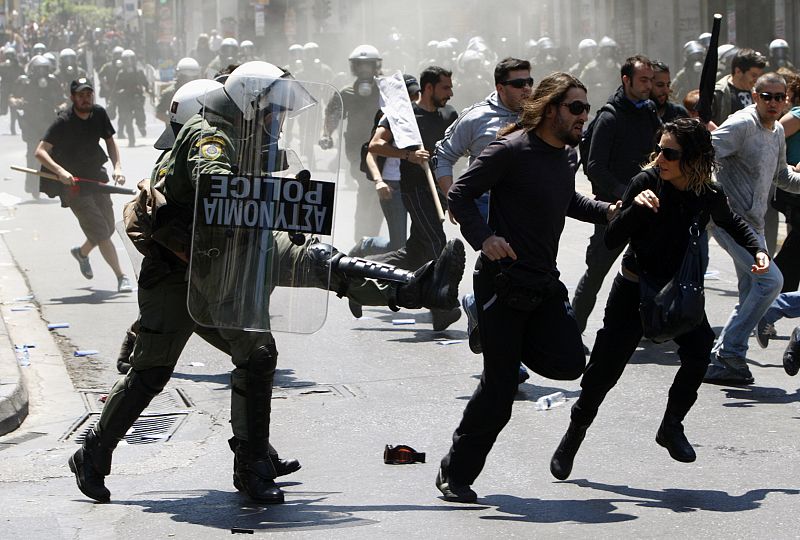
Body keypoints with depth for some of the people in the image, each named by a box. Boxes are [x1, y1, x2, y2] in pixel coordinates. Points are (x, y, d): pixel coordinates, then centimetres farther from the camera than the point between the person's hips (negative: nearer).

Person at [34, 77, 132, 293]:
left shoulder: (99, 114, -1)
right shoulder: (63, 122, -18)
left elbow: (110, 141, 13)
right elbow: (40, 152, -23)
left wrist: (117, 166, -4)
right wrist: (60, 171, -39)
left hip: (97, 179, 6)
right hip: (74, 185, -6)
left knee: (108, 228, 15)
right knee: (100, 232, -12)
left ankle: (82, 252, 45)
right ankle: (121, 277, -8)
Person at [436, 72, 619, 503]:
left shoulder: (561, 156, 13)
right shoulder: (511, 151, -12)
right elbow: (460, 195, -12)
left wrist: (607, 211, 15)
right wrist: (483, 238, -27)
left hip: (544, 283, 7)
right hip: (504, 281, -7)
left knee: (569, 362, -11)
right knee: (499, 386, -6)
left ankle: (503, 339, 17)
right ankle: (455, 475, 8)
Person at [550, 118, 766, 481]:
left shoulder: (710, 195, -11)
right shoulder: (646, 183, -19)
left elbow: (731, 223, 13)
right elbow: (612, 240, -19)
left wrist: (757, 250, -2)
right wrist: (634, 207, -35)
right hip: (634, 290, -2)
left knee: (700, 350, -22)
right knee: (605, 369, -1)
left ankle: (672, 426, -1)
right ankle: (573, 436, 22)